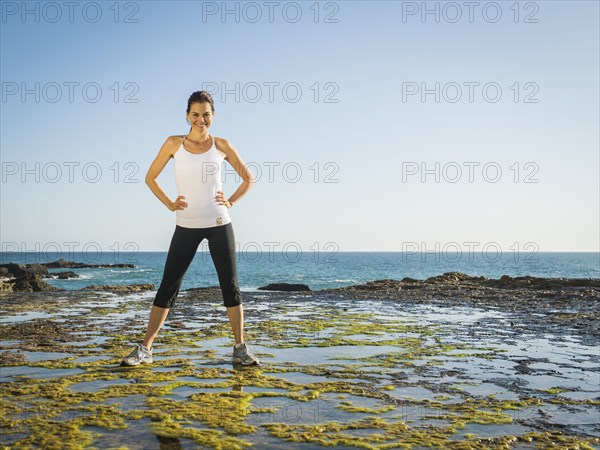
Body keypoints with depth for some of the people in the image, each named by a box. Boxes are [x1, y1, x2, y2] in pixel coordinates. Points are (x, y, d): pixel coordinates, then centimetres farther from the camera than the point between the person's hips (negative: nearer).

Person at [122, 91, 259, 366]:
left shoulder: (221, 145, 3)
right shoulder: (174, 144, 2)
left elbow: (248, 178, 13)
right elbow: (150, 178, 10)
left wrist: (232, 201, 1)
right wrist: (169, 204, 0)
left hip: (219, 224, 0)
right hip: (186, 226, 0)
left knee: (230, 286, 3)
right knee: (168, 287, 1)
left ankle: (240, 349, 13)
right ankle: (145, 348, 10)